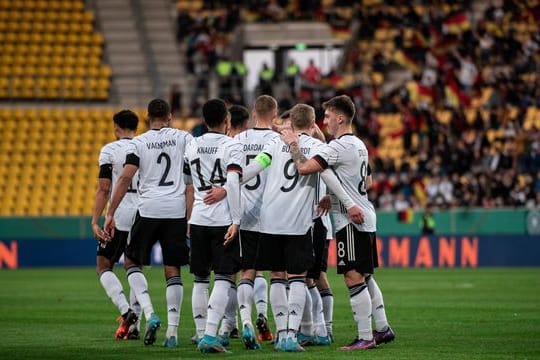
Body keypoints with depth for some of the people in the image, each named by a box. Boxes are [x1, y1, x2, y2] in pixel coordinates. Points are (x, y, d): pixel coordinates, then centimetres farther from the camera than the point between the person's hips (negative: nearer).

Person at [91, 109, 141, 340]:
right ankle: (133, 325, 7)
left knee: (103, 267, 7)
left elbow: (104, 188, -9)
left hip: (119, 217, -4)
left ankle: (126, 311, -15)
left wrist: (95, 221, -8)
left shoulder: (110, 150, -3)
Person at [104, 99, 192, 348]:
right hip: (177, 210, 2)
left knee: (132, 262, 14)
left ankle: (149, 314, -5)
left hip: (149, 209, -2)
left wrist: (110, 213, -4)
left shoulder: (139, 143, 1)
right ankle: (172, 331, 0)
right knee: (173, 271, 6)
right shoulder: (183, 138, 7)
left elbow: (125, 178, -6)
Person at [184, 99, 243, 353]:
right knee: (223, 279, -5)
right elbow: (232, 183, -17)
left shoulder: (192, 146, 9)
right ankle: (210, 335, -18)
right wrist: (235, 220, -17)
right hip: (223, 220, -4)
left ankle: (201, 334, 15)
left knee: (200, 280, 13)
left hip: (198, 219, 4)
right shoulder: (231, 146, -6)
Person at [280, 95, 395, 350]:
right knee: (365, 277, 17)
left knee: (354, 278, -8)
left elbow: (305, 168, -26)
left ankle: (365, 338, -7)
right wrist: (333, 196, 25)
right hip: (365, 217, 10)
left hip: (351, 221, -10)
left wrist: (293, 144, -9)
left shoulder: (339, 147, -16)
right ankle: (382, 329, 21)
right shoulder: (359, 145, 15)